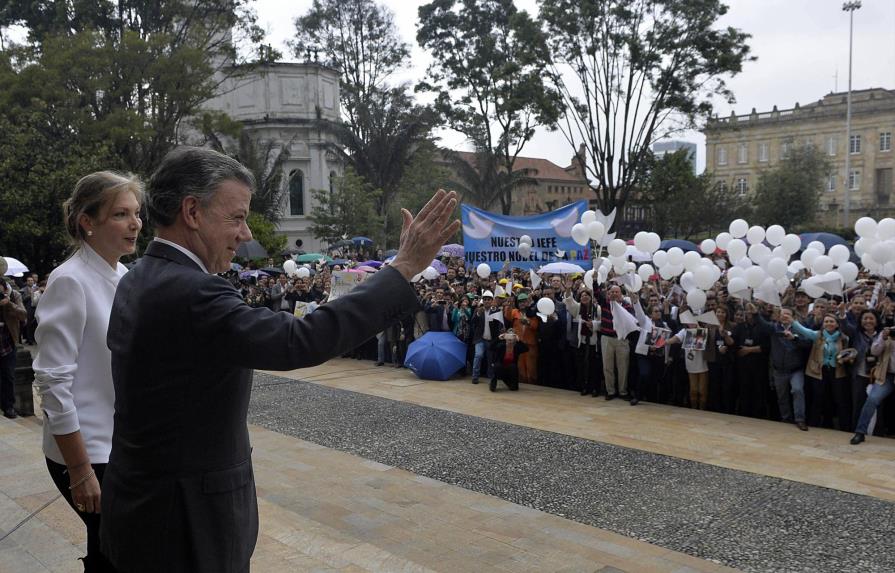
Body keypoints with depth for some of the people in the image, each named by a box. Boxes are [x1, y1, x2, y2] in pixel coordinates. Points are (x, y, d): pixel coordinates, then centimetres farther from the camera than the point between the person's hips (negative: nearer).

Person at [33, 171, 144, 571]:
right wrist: (80, 471, -18)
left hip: (125, 445, 7)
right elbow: (53, 382, -19)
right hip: (87, 451, -7)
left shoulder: (124, 277, 4)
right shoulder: (70, 281, -18)